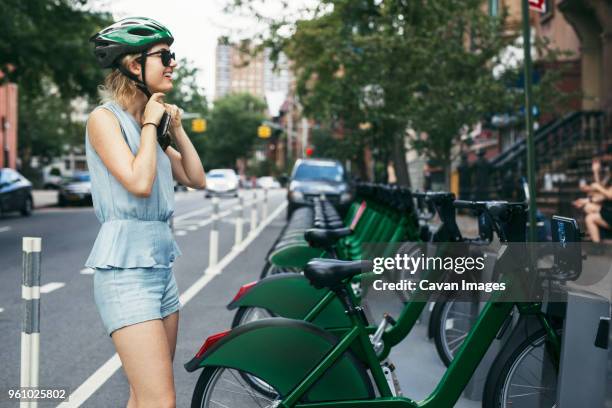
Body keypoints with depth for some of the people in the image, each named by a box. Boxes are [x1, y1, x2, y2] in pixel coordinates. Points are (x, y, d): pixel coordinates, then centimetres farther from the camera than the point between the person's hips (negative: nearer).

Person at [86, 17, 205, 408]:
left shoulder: (152, 127, 15)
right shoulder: (104, 118, -7)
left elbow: (197, 179, 16)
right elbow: (139, 182, -21)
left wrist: (176, 129, 8)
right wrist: (149, 124, -8)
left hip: (162, 266, 8)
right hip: (126, 269, -8)